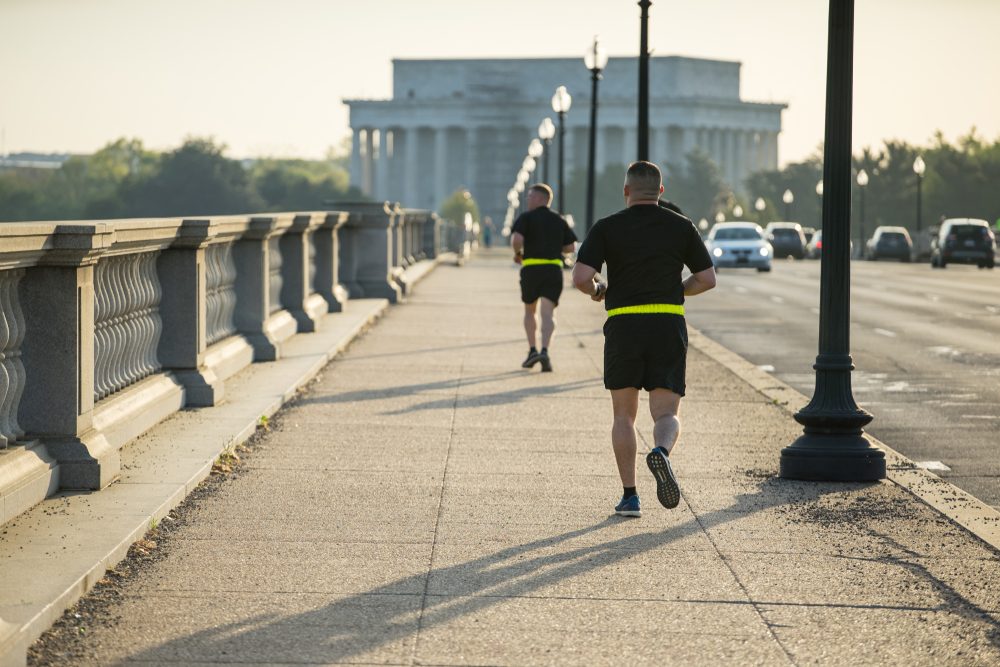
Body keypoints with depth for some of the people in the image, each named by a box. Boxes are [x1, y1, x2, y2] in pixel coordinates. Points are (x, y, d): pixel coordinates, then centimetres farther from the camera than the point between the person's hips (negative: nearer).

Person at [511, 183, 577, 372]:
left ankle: (532, 350, 10)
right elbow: (571, 247, 12)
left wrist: (517, 253, 3)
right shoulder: (559, 220, 12)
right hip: (554, 269, 2)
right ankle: (544, 351, -25)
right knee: (548, 313, -7)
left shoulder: (526, 218, -1)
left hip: (531, 268, -2)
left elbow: (516, 239, -17)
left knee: (529, 311, 18)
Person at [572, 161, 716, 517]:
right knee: (666, 414, 2)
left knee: (624, 415, 13)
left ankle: (630, 495, 8)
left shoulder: (607, 227, 1)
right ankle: (661, 452, -33)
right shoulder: (682, 227, 6)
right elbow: (707, 279, 8)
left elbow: (581, 277, -9)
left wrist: (597, 289, 13)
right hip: (669, 327, 0)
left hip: (623, 327, 0)